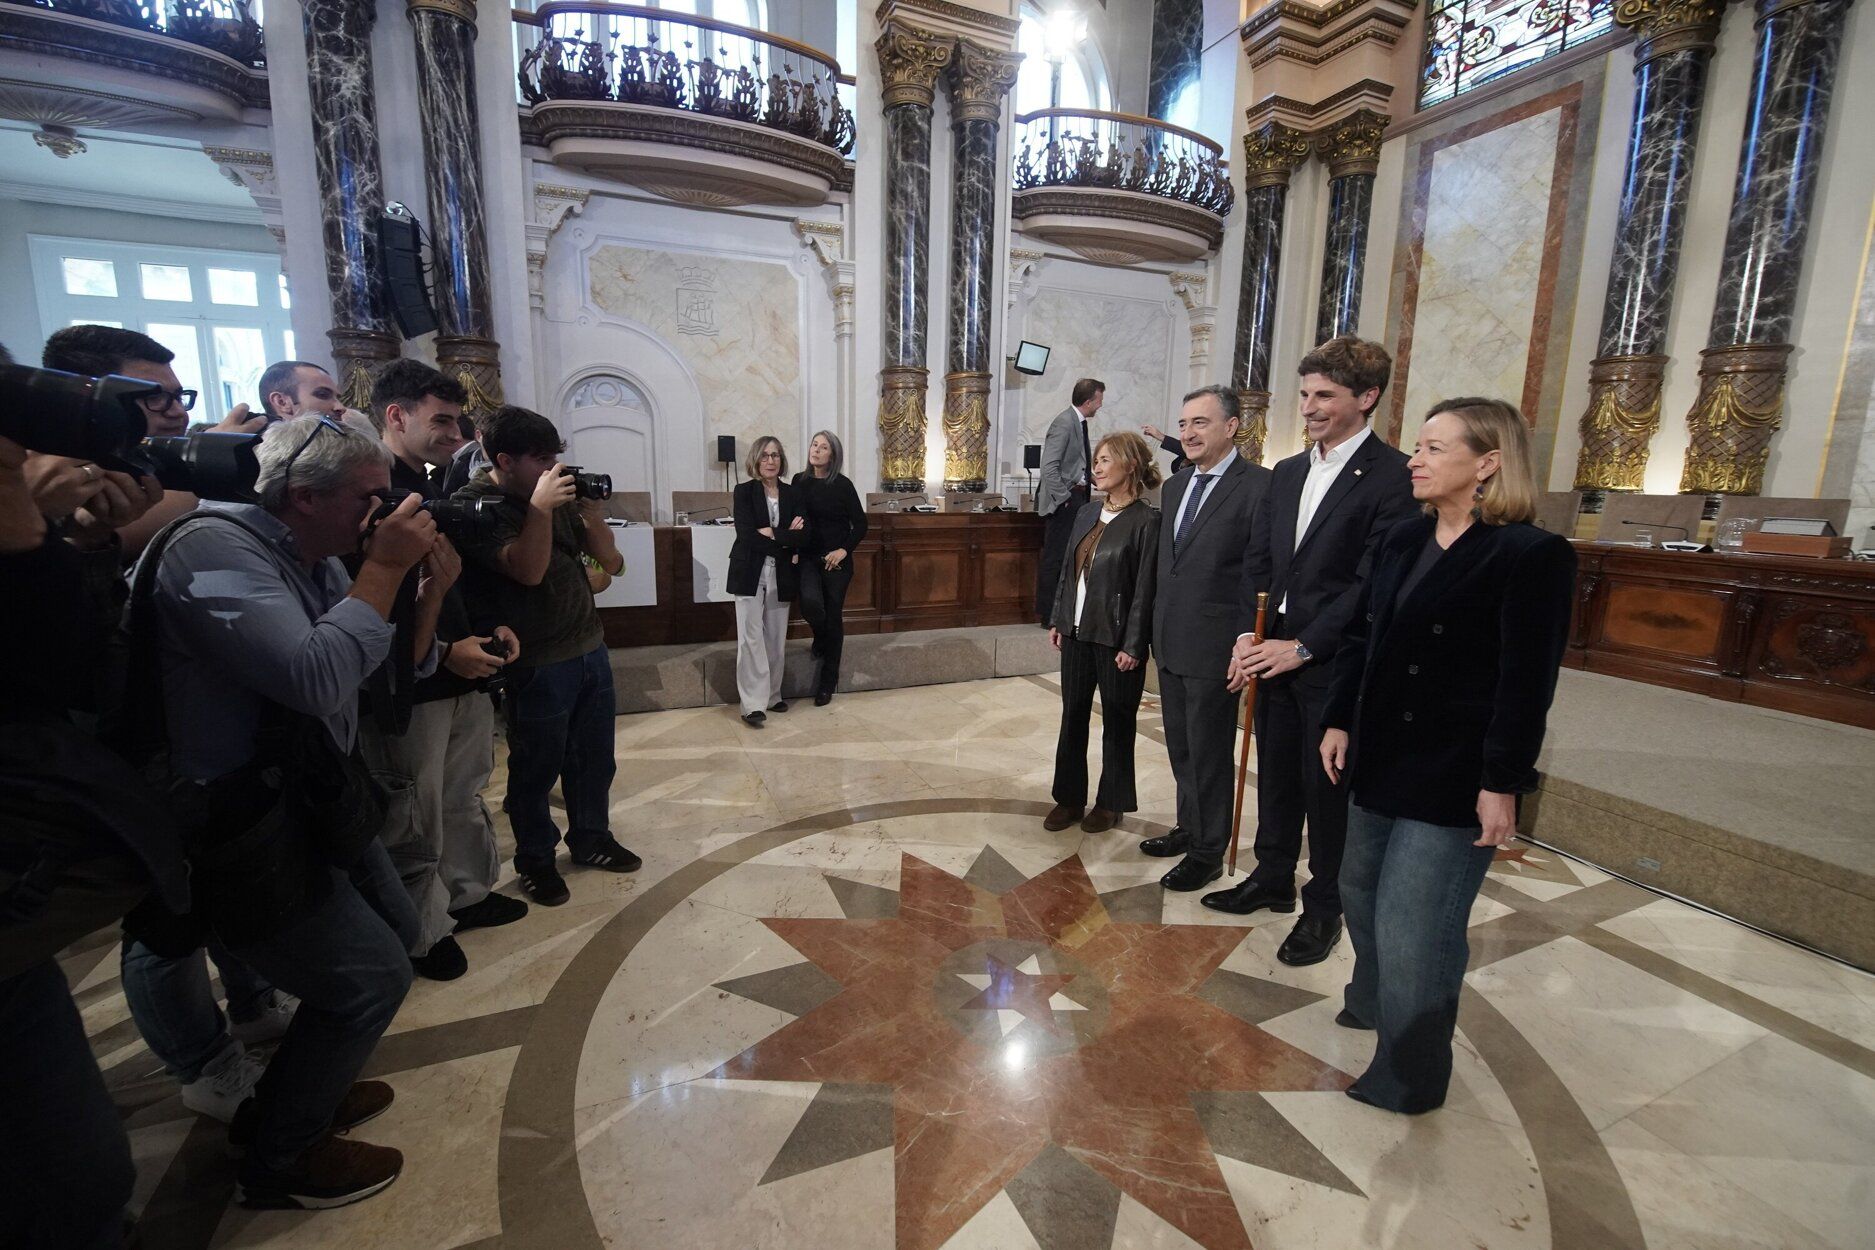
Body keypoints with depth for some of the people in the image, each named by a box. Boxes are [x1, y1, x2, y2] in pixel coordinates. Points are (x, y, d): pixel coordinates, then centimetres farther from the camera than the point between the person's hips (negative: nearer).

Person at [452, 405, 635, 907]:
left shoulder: (557, 493, 7)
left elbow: (612, 562, 5)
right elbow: (528, 570, -24)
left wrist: (592, 513, -8)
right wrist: (540, 506, -23)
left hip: (590, 647, 6)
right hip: (537, 664, -6)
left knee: (594, 758, 17)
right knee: (536, 767, 9)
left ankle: (591, 838, 36)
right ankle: (536, 860, 29)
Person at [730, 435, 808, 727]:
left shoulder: (794, 495, 8)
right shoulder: (744, 491, 0)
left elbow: (805, 536, -3)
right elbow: (746, 535, -13)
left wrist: (773, 534, -14)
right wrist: (787, 542, -11)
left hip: (781, 576, 3)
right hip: (750, 574, -3)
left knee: (776, 639, 9)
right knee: (751, 637, -5)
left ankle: (772, 695, 22)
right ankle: (754, 704, -2)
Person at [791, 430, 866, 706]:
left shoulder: (843, 484, -4)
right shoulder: (799, 481, 5)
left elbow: (860, 525, -3)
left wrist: (844, 550, -15)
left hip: (836, 559, -2)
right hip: (808, 557, 2)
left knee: (833, 616, 2)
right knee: (810, 601, -23)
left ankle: (828, 683, 16)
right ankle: (821, 637, 15)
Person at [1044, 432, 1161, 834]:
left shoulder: (1146, 520, -12)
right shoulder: (1087, 513, 8)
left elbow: (1146, 588, -14)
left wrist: (1133, 645, -15)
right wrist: (1058, 620, 12)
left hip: (1116, 637, -6)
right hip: (1077, 632, 6)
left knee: (1117, 722, 9)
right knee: (1072, 716, 13)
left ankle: (1112, 802, 26)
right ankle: (1070, 797, 27)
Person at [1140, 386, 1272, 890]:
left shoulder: (1257, 485, -13)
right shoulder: (1175, 486, 12)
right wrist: (1156, 630, 15)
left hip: (1213, 648, -7)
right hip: (1170, 644, 8)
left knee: (1208, 754, 7)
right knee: (1181, 749, 21)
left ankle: (1208, 853, 25)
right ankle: (1189, 827, 40)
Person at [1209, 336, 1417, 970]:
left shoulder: (1392, 476, -11)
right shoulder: (1287, 473, 10)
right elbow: (1258, 562, 9)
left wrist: (1302, 648, -17)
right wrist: (1247, 635, -3)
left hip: (1334, 665, -6)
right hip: (1275, 653, 6)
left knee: (1327, 788, 8)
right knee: (1276, 776, 18)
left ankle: (1324, 908, 27)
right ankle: (1272, 878, 37)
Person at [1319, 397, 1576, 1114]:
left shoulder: (1532, 556, -13)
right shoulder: (1403, 541, 7)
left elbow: (1527, 684, -15)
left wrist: (1502, 785, -15)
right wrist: (1339, 721, 6)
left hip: (1454, 779, -7)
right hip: (1381, 759, 7)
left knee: (1414, 926, 4)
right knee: (1361, 891, 21)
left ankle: (1408, 1075, 27)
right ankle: (1373, 1001, 47)